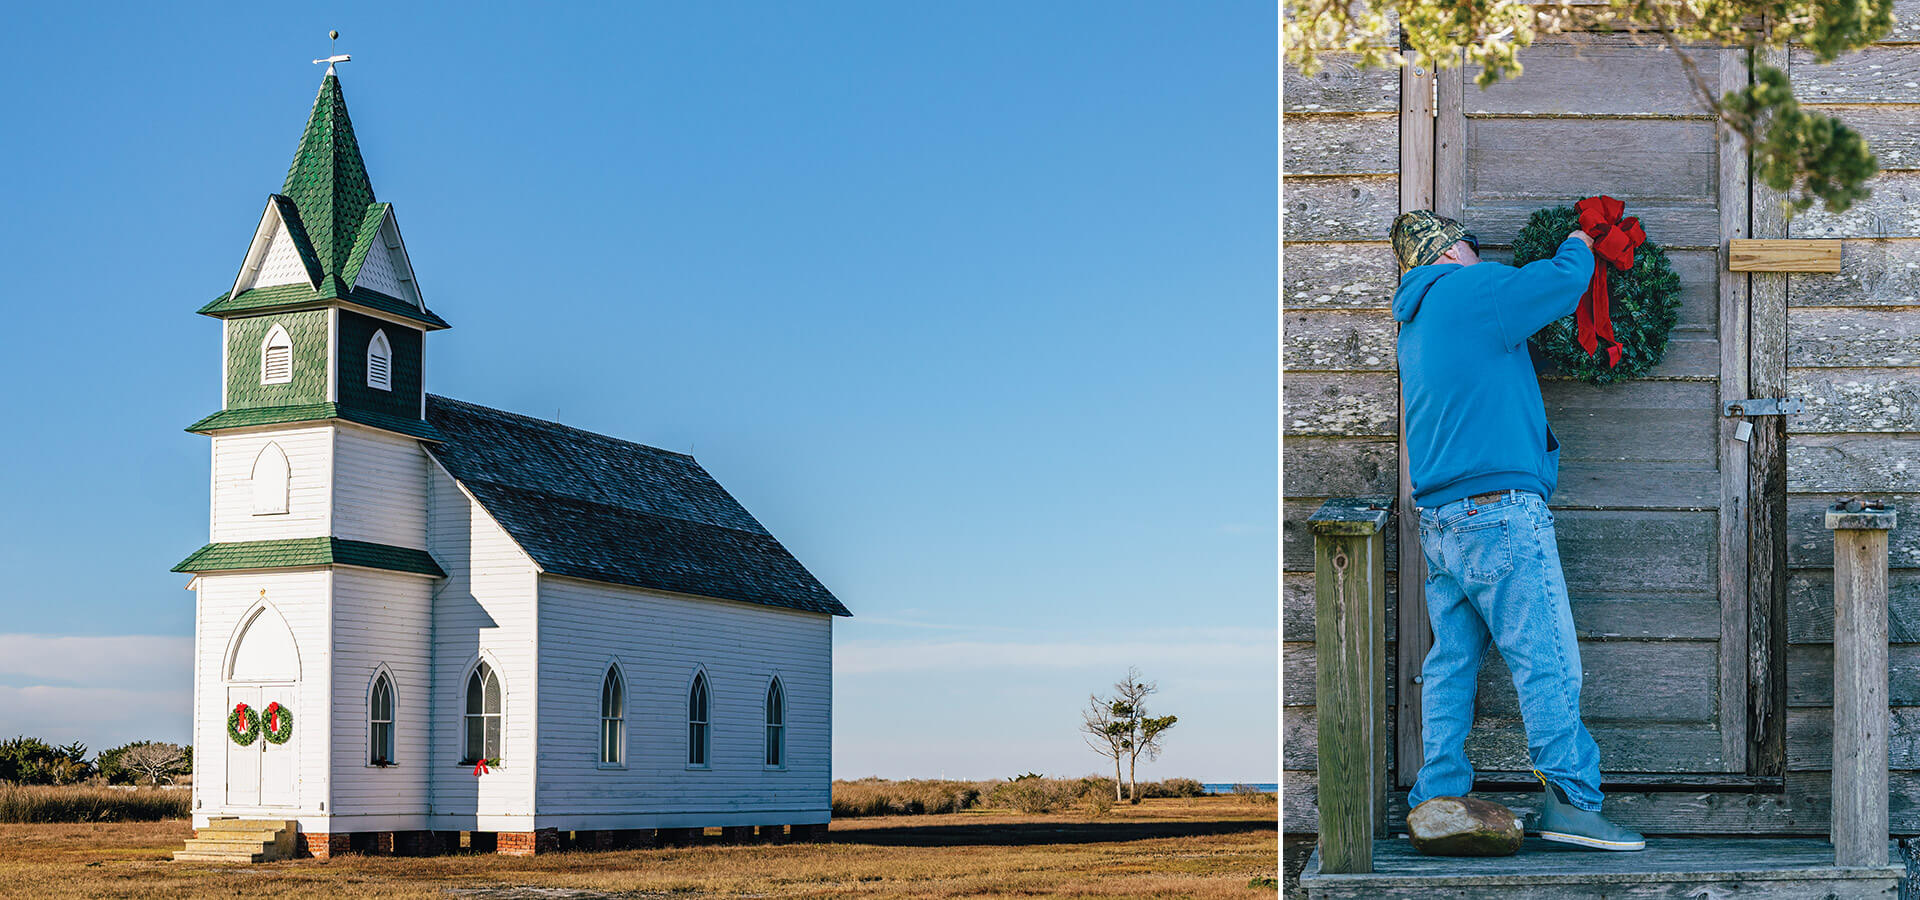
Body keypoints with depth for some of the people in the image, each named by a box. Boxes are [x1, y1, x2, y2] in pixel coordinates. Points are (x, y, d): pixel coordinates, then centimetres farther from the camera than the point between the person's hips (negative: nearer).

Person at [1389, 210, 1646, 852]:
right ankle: (1569, 799, -5)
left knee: (1451, 661, 10)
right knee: (1547, 661, -6)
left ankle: (1438, 798, 10)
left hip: (1438, 521, 9)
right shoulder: (1473, 290, -6)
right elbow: (1563, 281, -6)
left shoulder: (1414, 324, 20)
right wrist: (1577, 245, 17)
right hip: (1501, 511, -9)